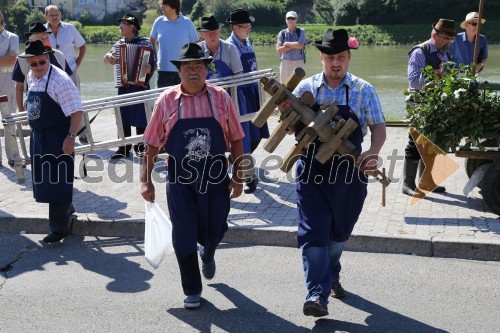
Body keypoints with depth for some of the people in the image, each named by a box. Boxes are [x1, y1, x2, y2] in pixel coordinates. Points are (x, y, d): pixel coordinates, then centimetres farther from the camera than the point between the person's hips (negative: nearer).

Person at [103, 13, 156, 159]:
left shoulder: (145, 43, -4)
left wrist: (149, 68, -29)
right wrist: (108, 57, -14)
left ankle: (141, 147, 10)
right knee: (123, 118, 7)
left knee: (140, 117, -2)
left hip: (140, 86, -5)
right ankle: (124, 148, 14)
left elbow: (153, 62, -8)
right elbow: (107, 58, 9)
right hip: (123, 86, 5)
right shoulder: (119, 43, 12)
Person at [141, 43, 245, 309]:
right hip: (180, 180, -1)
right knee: (184, 236, 2)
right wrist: (146, 181, 1)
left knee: (214, 231, 10)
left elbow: (236, 141, 3)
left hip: (216, 178, 1)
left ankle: (207, 254, 49)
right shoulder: (166, 101, -3)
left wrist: (238, 179, 1)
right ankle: (192, 290, 22)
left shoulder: (221, 98, -2)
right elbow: (152, 144, 2)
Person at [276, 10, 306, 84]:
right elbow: (278, 49, -4)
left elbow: (300, 45, -13)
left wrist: (287, 44, -6)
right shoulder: (282, 33, 8)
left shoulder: (301, 32, 5)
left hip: (299, 62, -1)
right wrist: (294, 46, -10)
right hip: (285, 62, 1)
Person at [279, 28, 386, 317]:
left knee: (339, 233, 18)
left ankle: (331, 276, 44)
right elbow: (293, 129, 8)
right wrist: (286, 114, -14)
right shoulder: (305, 88, 1)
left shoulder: (364, 91, -2)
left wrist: (373, 152, -23)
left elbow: (378, 127, -3)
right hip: (312, 171, 0)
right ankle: (317, 295, -9)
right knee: (313, 233, -9)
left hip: (349, 173, 1)